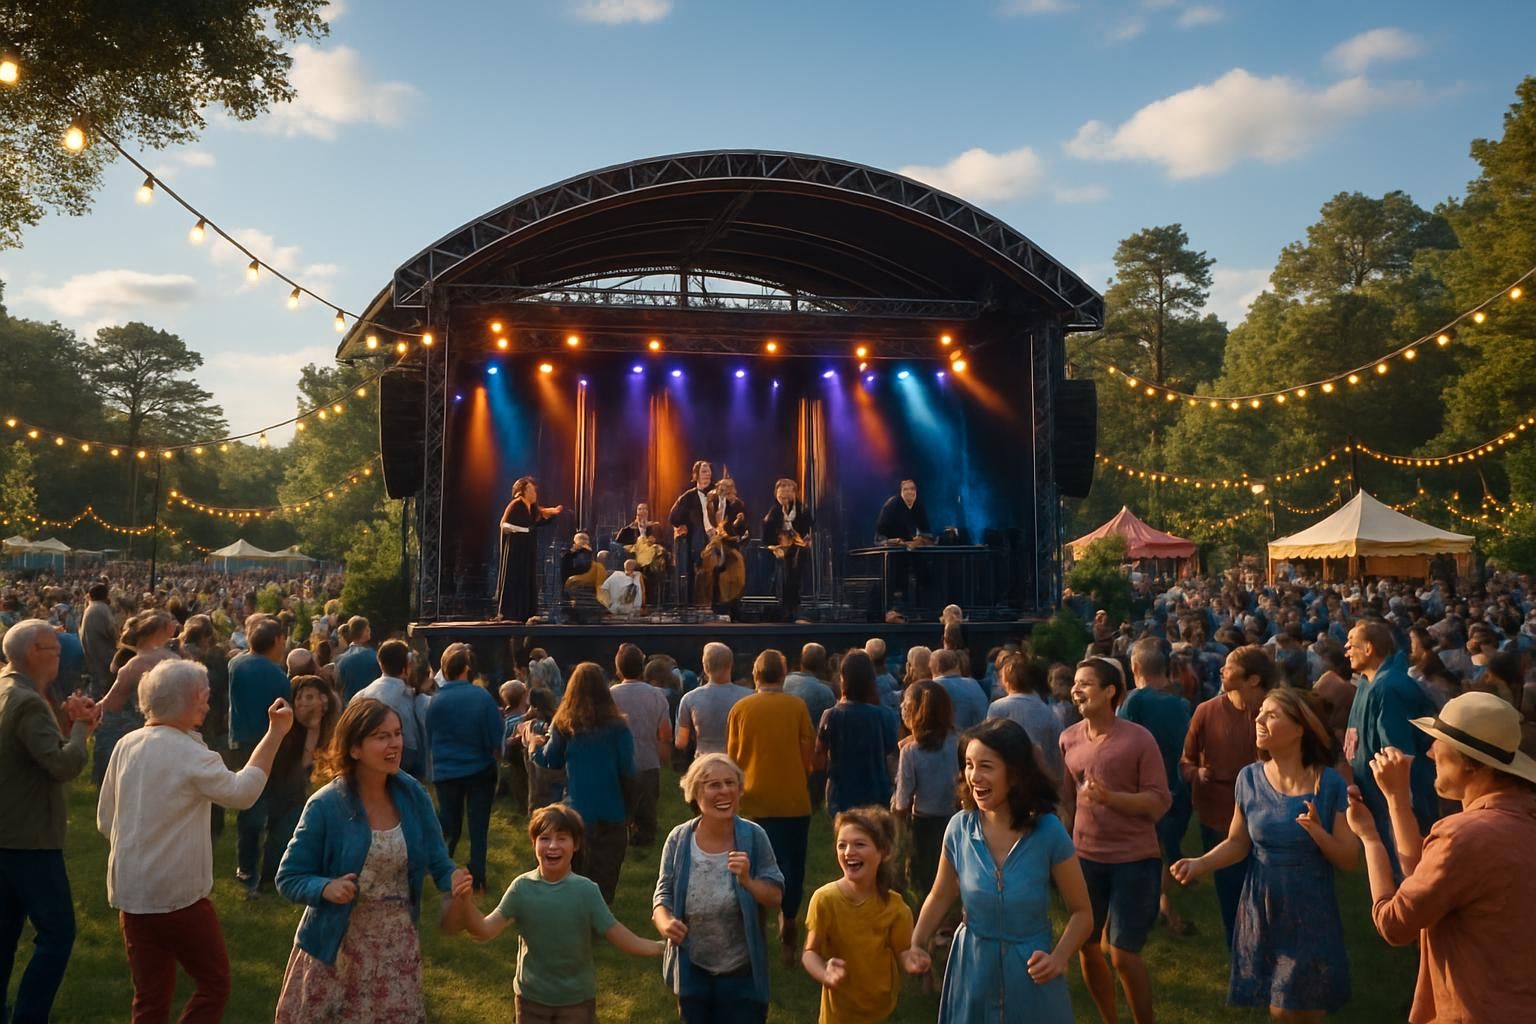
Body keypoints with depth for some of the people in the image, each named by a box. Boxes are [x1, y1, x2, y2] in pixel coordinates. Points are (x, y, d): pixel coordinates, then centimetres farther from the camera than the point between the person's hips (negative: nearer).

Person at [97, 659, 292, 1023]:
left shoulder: (125, 746, 3)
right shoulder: (190, 753, -17)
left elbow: (105, 820, 9)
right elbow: (242, 791, -11)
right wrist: (275, 733, -11)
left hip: (129, 892, 7)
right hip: (179, 895, -6)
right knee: (214, 984, 9)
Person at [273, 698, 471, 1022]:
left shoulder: (413, 795, -6)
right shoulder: (326, 806, -17)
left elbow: (437, 860, 0)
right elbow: (288, 878, -9)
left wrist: (455, 879, -21)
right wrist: (326, 888, -28)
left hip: (398, 945, 3)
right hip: (336, 947, -3)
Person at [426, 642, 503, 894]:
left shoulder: (436, 700, -9)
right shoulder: (482, 696, -15)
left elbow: (429, 739, 4)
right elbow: (497, 736, -12)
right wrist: (497, 755, 9)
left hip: (446, 772, 1)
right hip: (480, 770, -1)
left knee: (449, 827, 15)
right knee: (478, 826, 11)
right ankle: (477, 879, 14)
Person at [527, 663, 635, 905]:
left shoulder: (564, 724, -6)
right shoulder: (615, 725, -11)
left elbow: (552, 762, 5)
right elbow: (628, 771, -11)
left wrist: (535, 745, 25)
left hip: (576, 810, 2)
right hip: (610, 812, -2)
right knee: (604, 878, 7)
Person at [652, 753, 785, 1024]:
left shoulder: (753, 836, -14)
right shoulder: (679, 839, -11)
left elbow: (776, 899, -11)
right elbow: (663, 894, -4)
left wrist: (748, 881, -30)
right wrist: (665, 923, -25)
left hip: (742, 971, -1)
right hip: (692, 969, 2)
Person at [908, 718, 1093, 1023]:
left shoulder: (1049, 832, -17)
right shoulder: (960, 828, -10)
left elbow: (1082, 912, -8)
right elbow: (940, 897, 7)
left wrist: (1059, 958, -24)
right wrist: (916, 945, -7)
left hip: (1030, 974, -2)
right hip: (973, 969, 2)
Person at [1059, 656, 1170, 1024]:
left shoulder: (1139, 739, -13)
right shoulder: (1068, 739, 1)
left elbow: (1160, 802, -14)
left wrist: (1109, 797, -26)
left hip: (1133, 859, -5)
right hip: (1085, 857, 5)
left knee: (1123, 954, -3)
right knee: (1087, 948, 14)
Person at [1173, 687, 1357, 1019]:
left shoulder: (1329, 783, -12)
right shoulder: (1250, 778, -5)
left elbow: (1349, 860, -9)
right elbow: (1237, 843, 3)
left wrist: (1318, 832, -27)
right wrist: (1201, 863, -14)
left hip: (1311, 915, -2)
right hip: (1263, 911, 2)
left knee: (1309, 1010, 10)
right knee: (1280, 1010, 12)